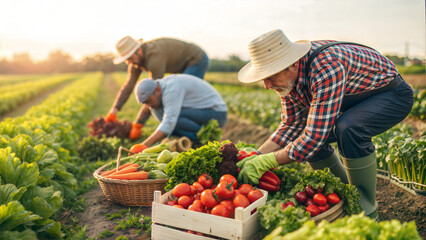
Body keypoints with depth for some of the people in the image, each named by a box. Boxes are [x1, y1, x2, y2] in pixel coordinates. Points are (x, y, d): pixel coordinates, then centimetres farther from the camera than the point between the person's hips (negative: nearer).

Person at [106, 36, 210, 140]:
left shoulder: (154, 56, -34)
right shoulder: (136, 59, -5)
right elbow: (127, 87, -3)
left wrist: (137, 125, -32)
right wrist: (113, 111, -14)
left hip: (197, 60, -9)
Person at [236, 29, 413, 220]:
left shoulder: (326, 69, -38)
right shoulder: (288, 75, -12)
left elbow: (316, 136, -39)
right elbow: (290, 125, -5)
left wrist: (265, 163, -36)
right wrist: (257, 156, -17)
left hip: (393, 96, -7)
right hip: (354, 99, 8)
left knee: (348, 129, -36)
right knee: (302, 136, -6)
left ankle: (367, 208, -14)